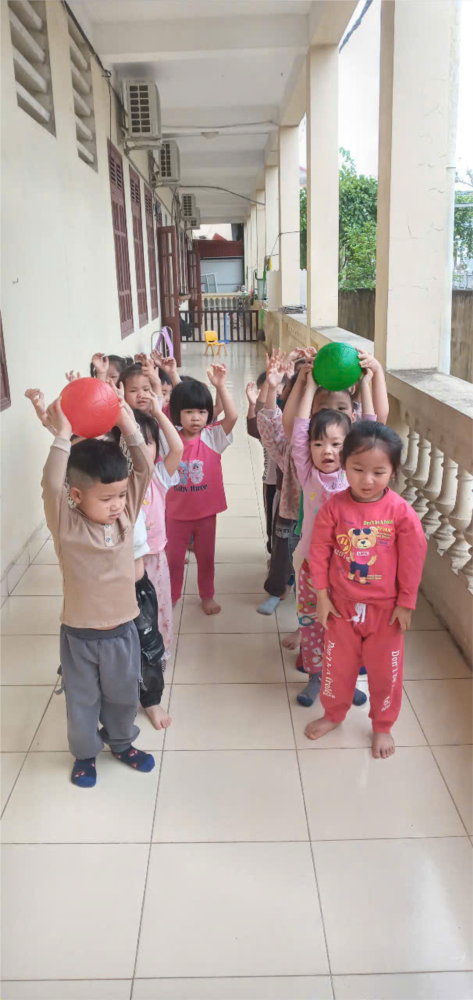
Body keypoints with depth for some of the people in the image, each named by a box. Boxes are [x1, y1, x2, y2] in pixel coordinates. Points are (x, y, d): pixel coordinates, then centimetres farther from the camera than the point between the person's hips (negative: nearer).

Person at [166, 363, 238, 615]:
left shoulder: (212, 436, -12)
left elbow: (232, 416, -26)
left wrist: (220, 385, -38)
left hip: (206, 511, 0)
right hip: (176, 512, 0)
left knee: (206, 557, 17)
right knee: (174, 558, 17)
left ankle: (207, 596, 39)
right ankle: (171, 596, 38)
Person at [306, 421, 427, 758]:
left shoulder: (402, 512, -18)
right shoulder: (334, 507, -15)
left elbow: (412, 560, -9)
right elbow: (319, 551, -8)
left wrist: (406, 604, -5)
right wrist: (322, 596, -6)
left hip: (386, 608, -1)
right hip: (342, 605, 1)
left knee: (385, 670, 15)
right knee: (337, 664, 18)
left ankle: (383, 726, 38)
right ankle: (333, 714, 43)